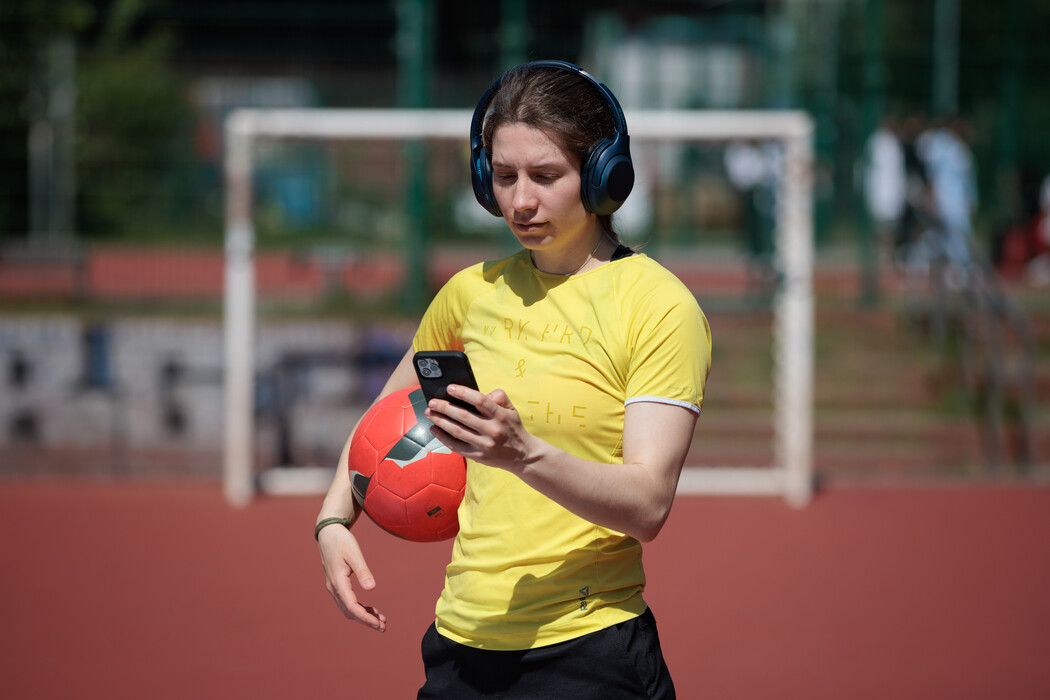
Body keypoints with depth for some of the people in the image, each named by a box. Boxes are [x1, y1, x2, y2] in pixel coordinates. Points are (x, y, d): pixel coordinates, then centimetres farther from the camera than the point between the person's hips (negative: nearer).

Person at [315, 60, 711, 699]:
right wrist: (334, 521, 8)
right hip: (464, 644, 5)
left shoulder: (660, 307, -8)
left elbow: (648, 507, -17)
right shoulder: (474, 292, 8)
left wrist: (524, 454, -31)